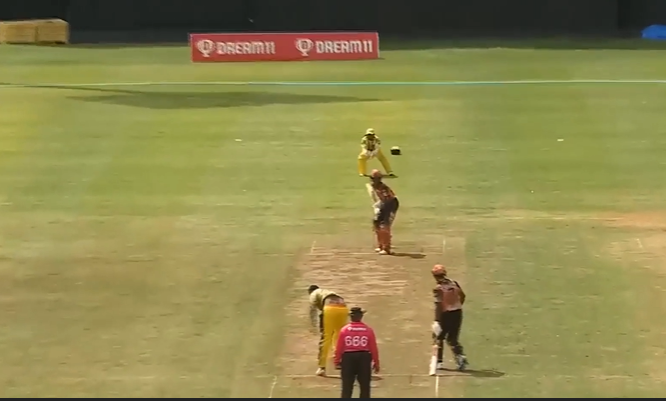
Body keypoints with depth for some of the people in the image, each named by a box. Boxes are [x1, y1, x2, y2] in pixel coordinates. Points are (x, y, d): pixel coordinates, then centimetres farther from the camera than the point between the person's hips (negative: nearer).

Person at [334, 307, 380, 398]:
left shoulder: (344, 330, -4)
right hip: (364, 357, 0)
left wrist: (337, 361, 7)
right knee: (365, 387, 9)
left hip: (348, 358, 0)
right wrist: (376, 362, 7)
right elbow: (373, 348, -2)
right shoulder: (368, 330, -4)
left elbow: (339, 348, -4)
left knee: (347, 387, 5)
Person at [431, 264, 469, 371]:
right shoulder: (454, 284, 2)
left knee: (439, 337, 14)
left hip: (446, 314, -5)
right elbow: (463, 296, 10)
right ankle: (460, 356, -8)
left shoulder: (438, 289, -16)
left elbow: (438, 305, -20)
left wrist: (437, 321, -19)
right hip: (457, 313, 5)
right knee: (452, 338, 15)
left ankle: (439, 362, 16)